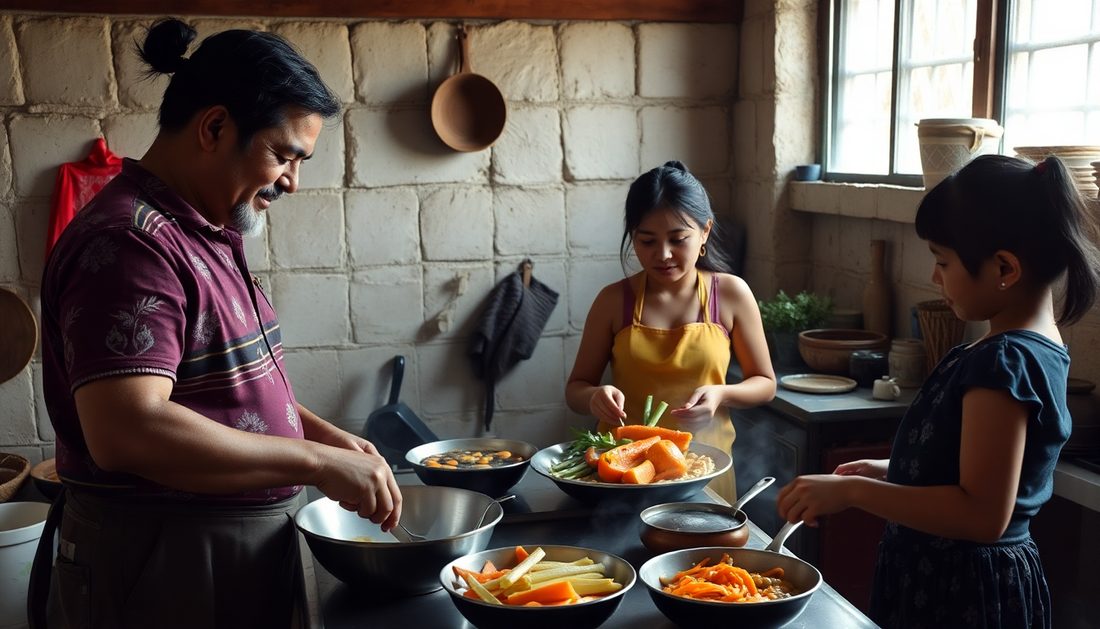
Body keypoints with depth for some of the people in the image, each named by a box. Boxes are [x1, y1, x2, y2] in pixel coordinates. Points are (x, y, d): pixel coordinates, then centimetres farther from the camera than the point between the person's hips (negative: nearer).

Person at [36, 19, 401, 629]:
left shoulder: (206, 234, 11)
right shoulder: (128, 242, -21)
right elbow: (128, 431, -32)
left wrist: (325, 434, 5)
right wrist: (318, 462, -26)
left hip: (245, 547, 9)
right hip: (161, 573, -9)